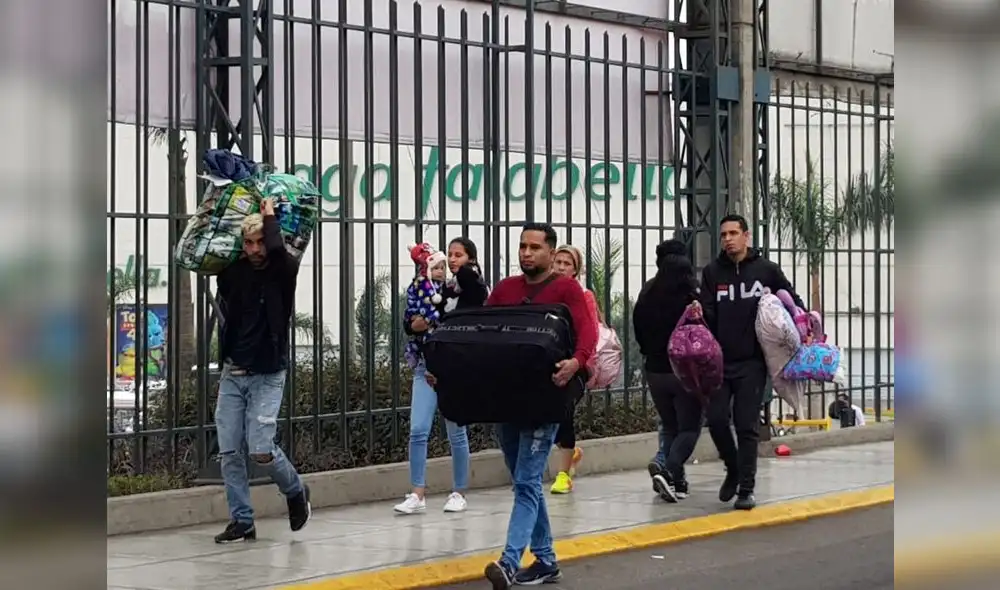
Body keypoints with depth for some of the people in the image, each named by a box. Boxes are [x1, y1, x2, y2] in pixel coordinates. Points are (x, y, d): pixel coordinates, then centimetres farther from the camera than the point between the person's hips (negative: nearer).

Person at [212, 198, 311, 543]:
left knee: (260, 449, -12)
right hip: (232, 374, 4)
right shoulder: (233, 272, 5)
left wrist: (269, 216, -11)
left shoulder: (283, 273, -7)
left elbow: (278, 250, -27)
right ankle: (241, 521, 9)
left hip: (267, 375, -4)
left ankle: (296, 492, 16)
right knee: (229, 452, 0)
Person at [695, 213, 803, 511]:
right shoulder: (712, 272, 5)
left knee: (747, 425, -2)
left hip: (752, 362, -2)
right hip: (720, 361, 2)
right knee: (716, 419, -2)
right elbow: (707, 316, -1)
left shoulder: (767, 270, 3)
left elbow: (792, 301, 11)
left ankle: (746, 488, 5)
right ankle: (733, 470, 24)